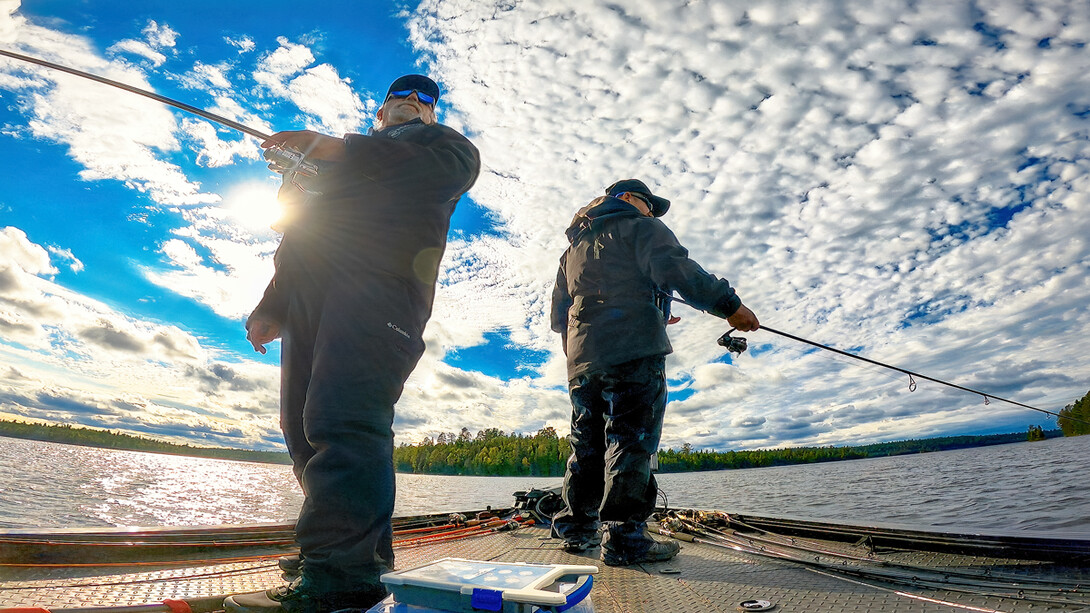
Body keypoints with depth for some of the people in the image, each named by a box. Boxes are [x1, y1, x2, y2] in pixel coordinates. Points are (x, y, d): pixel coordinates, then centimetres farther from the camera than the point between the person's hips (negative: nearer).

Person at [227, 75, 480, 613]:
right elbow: (299, 231, 34)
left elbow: (455, 163, -2)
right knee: (306, 426, 0)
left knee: (345, 420, -21)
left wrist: (332, 148, -5)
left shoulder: (438, 142, 24)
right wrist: (273, 308, 21)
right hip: (310, 293, 7)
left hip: (380, 284, -6)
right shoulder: (332, 165, 40)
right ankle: (366, 552, 5)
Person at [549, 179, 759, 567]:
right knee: (631, 443, -6)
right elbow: (677, 270, -12)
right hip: (634, 353, -7)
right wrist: (729, 305, -9)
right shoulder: (639, 227, 8)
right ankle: (623, 539, -6)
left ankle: (577, 529, 16)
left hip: (582, 360, 7)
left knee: (587, 447, 11)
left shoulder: (573, 248, 29)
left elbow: (558, 318, 26)